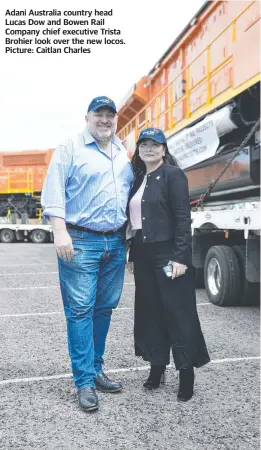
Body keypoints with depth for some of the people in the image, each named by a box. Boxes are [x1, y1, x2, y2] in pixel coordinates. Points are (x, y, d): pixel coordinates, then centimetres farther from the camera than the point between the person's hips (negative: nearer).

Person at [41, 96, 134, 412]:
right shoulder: (70, 150, 0)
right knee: (80, 310, -3)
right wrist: (60, 232, -19)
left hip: (116, 242, 6)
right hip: (80, 241, -5)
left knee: (104, 309, 11)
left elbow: (131, 197, 20)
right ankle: (85, 382, 6)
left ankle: (96, 370, 24)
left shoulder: (123, 156, 17)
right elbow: (53, 193, -8)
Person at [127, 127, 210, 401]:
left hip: (168, 254, -7)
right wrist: (132, 255, 14)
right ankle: (156, 366, 26)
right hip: (144, 255, 7)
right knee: (150, 312, 12)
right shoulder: (139, 178, 15)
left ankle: (186, 372, 11)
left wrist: (180, 257, -19)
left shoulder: (172, 174, -6)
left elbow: (183, 217, -13)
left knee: (178, 312, -1)